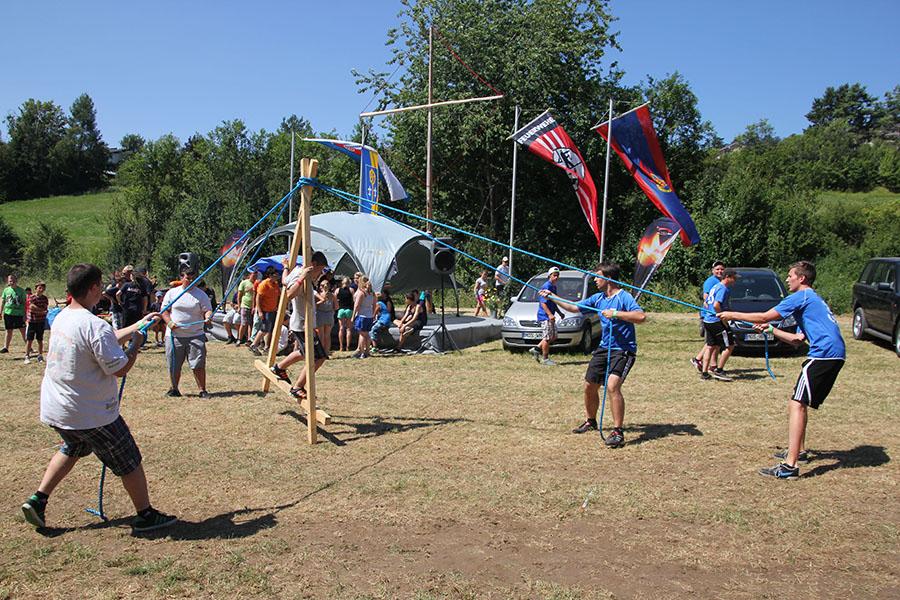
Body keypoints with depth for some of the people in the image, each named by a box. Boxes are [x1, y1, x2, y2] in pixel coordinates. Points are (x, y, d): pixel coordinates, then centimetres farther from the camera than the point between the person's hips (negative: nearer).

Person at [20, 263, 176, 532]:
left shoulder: (62, 317, 4)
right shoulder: (95, 326, -25)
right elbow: (120, 368, -22)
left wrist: (139, 324, 20)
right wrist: (136, 344, -7)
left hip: (55, 409, 9)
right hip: (91, 415, -9)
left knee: (71, 449, 34)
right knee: (129, 462, 7)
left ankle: (37, 500, 28)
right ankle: (145, 515, 18)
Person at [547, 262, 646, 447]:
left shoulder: (624, 297, -16)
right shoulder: (598, 298, 8)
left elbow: (641, 316, -30)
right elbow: (575, 308, 18)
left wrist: (615, 313, -30)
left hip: (623, 350, -8)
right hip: (604, 348, 8)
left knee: (612, 386, -26)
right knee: (589, 386, 13)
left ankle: (618, 432, -16)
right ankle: (590, 421, 37)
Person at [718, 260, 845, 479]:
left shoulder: (802, 296, -2)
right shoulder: (813, 299, 27)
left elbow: (764, 316, -6)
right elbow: (798, 340, 27)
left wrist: (732, 315, 3)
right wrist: (771, 330, 27)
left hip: (824, 353, -10)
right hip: (835, 354, 10)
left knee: (797, 404, -14)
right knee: (798, 402, 21)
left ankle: (790, 465, -21)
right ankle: (799, 451, 31)